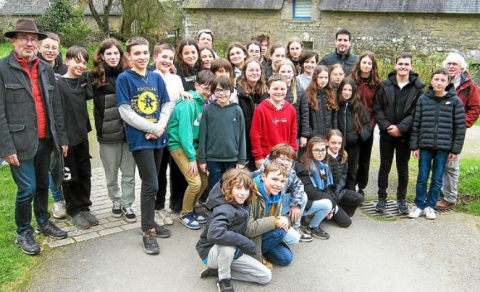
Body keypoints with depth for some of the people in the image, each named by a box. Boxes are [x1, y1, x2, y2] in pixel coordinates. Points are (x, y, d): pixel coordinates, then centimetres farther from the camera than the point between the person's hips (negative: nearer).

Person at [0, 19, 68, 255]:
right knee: (27, 189, -1)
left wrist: (62, 138, 8)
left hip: (45, 139, 5)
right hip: (21, 142, -5)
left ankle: (44, 223, 37)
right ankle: (23, 233, 21)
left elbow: (56, 106, 10)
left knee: (43, 185, 17)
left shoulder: (46, 69, 8)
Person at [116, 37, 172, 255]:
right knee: (151, 185, -6)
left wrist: (160, 126, -8)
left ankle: (150, 222, 29)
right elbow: (125, 112, -10)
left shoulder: (156, 77, 10)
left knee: (151, 183, 14)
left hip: (158, 137, 5)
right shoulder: (124, 78, -4)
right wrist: (153, 128, -12)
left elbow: (166, 105, 10)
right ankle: (147, 231, 8)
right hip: (140, 139, -5)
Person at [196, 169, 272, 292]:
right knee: (227, 245, -40)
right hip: (211, 252, -7)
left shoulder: (244, 206, -7)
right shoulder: (224, 210, -30)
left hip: (233, 252, 7)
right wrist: (247, 243, -37)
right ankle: (224, 279, -11)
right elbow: (214, 234, -49)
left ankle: (219, 269, 5)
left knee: (266, 276, 0)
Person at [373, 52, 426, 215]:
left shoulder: (418, 87, -3)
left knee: (403, 168, 11)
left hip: (405, 135, 0)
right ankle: (382, 198, 21)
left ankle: (401, 199, 26)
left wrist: (400, 127, -16)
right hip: (386, 134, 1)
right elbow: (377, 108, -2)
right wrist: (386, 126, -13)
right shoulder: (385, 85, 0)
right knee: (384, 167, 9)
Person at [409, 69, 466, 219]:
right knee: (422, 178, 7)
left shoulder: (455, 101, -1)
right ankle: (419, 205, 21)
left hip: (444, 147, 0)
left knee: (437, 179, 9)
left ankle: (430, 206, 24)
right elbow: (416, 124, 2)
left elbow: (460, 127, 0)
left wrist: (455, 149, -3)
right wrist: (414, 146, 0)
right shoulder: (423, 99, 1)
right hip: (425, 146, 1)